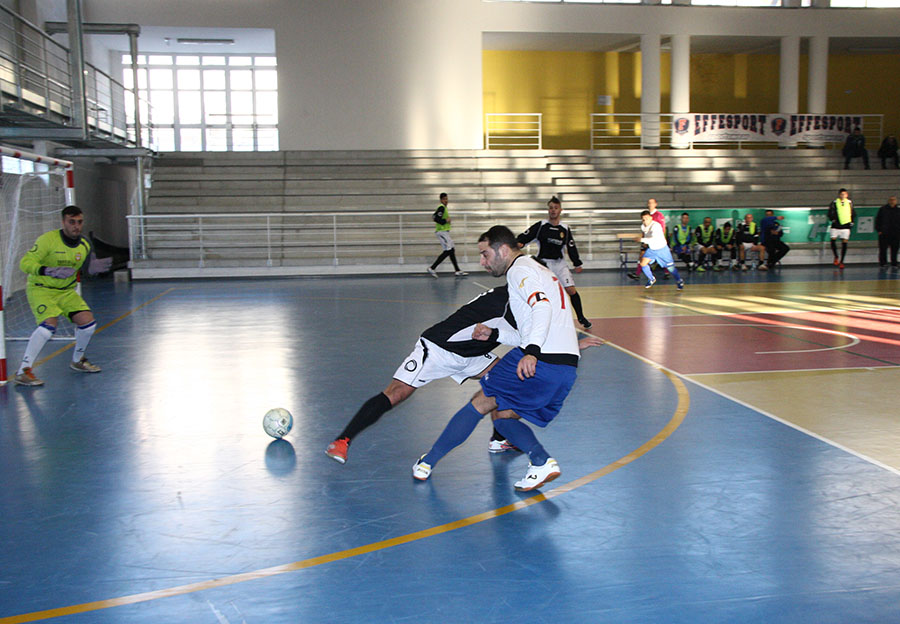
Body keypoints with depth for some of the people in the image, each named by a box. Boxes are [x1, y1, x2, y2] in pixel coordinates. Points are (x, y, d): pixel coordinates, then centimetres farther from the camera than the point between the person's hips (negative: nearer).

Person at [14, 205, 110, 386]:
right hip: (41, 290, -6)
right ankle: (23, 371, -23)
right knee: (50, 324, -28)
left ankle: (77, 361, 23)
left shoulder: (84, 244, 0)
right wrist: (51, 271, -38)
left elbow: (88, 268, 15)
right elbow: (25, 263, -23)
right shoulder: (48, 239, -19)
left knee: (88, 322, -5)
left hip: (67, 291, 6)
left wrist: (94, 267, -9)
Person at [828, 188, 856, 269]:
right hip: (835, 226, -1)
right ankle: (836, 257, 16)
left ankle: (841, 262, 5)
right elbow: (830, 213, 3)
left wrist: (852, 221, 10)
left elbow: (853, 213, 17)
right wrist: (832, 219, -8)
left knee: (844, 243, -2)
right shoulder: (834, 203, -1)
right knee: (833, 240, -8)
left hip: (846, 226, 1)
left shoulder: (849, 202, 6)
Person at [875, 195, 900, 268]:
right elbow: (877, 220, 4)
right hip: (884, 233, -2)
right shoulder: (883, 209, 2)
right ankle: (883, 263, 6)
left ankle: (894, 263, 12)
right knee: (883, 249, -2)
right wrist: (878, 230, -3)